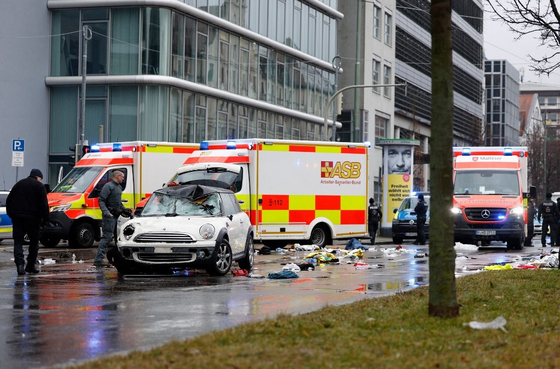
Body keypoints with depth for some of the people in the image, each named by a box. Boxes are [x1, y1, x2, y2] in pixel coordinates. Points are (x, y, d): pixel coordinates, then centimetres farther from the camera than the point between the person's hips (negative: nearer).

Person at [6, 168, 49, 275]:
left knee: (18, 241, 1)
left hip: (17, 218, 3)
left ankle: (19, 263, -18)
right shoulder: (39, 186, 0)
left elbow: (8, 200, 18)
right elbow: (44, 204, -7)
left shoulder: (19, 184, 16)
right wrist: (45, 218, -3)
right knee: (34, 241, 10)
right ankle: (31, 265, 13)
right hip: (32, 218, -3)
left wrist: (10, 214, 22)